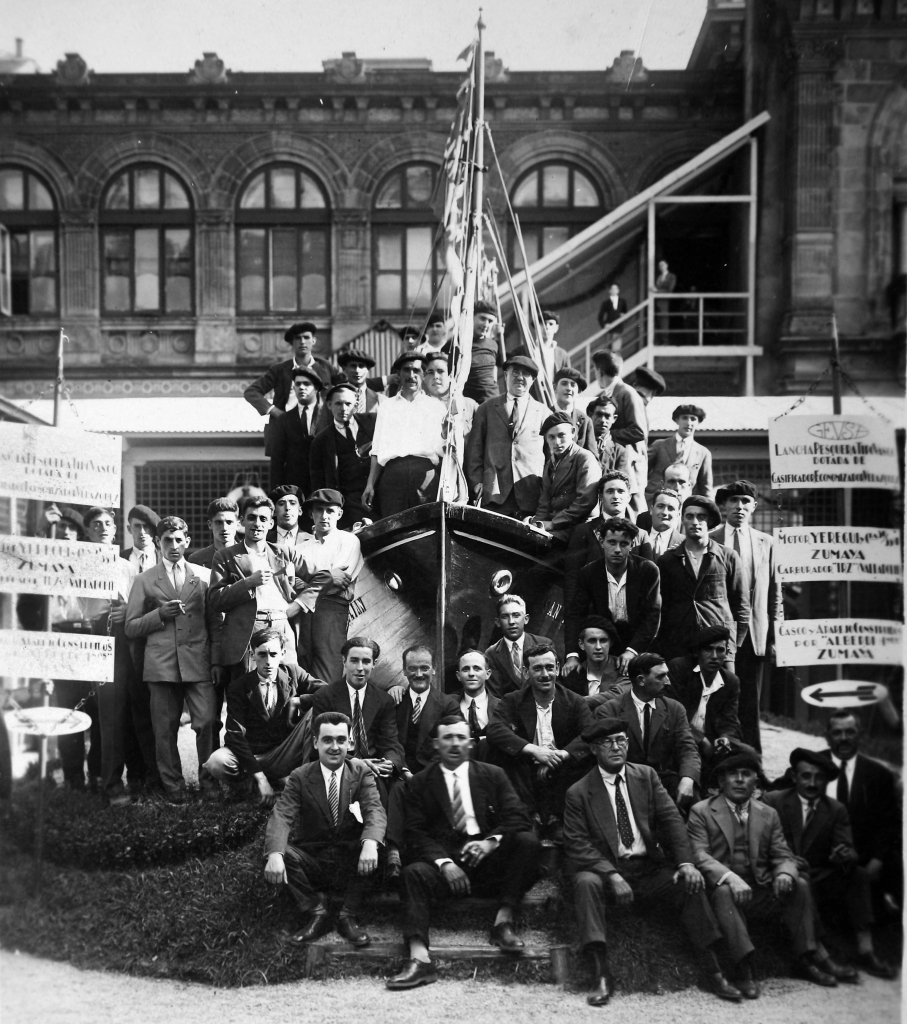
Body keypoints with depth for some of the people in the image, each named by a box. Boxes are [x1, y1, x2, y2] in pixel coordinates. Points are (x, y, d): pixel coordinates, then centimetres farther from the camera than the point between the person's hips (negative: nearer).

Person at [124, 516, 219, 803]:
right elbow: (131, 628, 9)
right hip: (161, 665, 0)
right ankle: (173, 787, 15)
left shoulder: (203, 575, 12)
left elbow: (215, 622, 12)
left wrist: (217, 660, 3)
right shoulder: (145, 580, 11)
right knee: (165, 730, 1)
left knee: (207, 722, -10)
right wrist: (160, 614, -7)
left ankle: (209, 780, 9)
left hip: (198, 662, 0)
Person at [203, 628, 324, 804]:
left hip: (285, 756, 1)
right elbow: (236, 735, -13)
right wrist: (260, 778, -21)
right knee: (216, 762, -32)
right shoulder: (238, 687, -5)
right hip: (252, 757, -1)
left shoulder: (293, 673, 3)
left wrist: (298, 701, -14)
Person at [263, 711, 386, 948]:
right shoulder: (300, 777, -3)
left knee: (378, 846, -30)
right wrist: (275, 854, -37)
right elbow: (281, 816, -16)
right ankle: (316, 912, -10)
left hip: (351, 864, 0)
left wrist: (370, 843, -41)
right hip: (311, 861, 0)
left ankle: (348, 916, -12)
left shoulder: (361, 773, -1)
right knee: (281, 852, -28)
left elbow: (375, 811, -17)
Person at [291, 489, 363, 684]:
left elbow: (340, 576, 0)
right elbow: (292, 579, 6)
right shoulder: (303, 545, 21)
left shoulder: (348, 540, 13)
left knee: (326, 674, -15)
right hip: (302, 611, 3)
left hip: (332, 608, -3)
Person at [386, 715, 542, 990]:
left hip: (490, 861, 1)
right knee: (413, 873, -31)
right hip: (442, 858, -1)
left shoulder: (493, 775, 14)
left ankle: (504, 921, -19)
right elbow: (416, 834, 1)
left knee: (528, 841, -25)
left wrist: (491, 842, -17)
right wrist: (444, 863, -17)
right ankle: (419, 960, -40)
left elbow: (519, 818, 3)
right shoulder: (421, 782, 11)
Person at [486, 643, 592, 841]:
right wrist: (533, 750, -28)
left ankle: (555, 819, -16)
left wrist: (561, 755, -29)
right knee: (500, 750, -25)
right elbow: (494, 730, -15)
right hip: (525, 777, 0)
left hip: (560, 776, 0)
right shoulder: (511, 701, 4)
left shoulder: (575, 702, 5)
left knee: (585, 757, -27)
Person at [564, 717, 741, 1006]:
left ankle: (712, 969, -15)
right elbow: (578, 845, -10)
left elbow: (671, 819, 1)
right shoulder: (578, 793, -2)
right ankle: (602, 973, -32)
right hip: (604, 868, -3)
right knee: (586, 882, -33)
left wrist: (686, 862, -15)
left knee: (690, 883, -21)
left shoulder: (646, 776, 9)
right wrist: (612, 875, -24)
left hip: (650, 868, 3)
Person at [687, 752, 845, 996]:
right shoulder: (701, 811, 3)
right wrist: (730, 877, -28)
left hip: (761, 891, 4)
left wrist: (785, 873, -17)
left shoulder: (768, 814, 16)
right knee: (724, 891, -35)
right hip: (723, 887, -4)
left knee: (800, 885, -19)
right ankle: (744, 968, -34)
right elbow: (699, 855, -10)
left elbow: (783, 855, 9)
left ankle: (806, 959, -11)